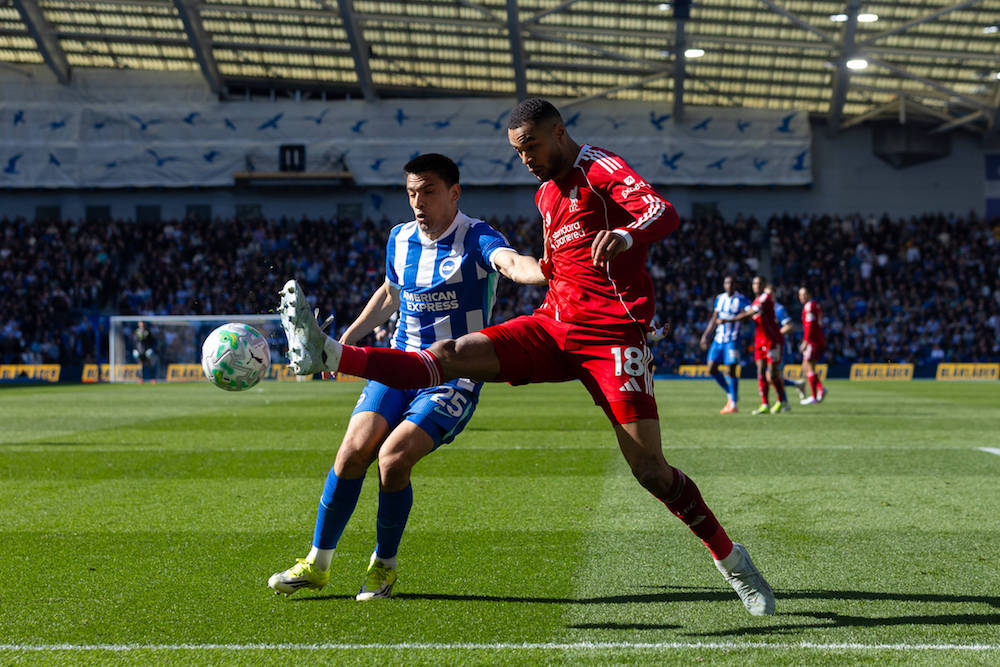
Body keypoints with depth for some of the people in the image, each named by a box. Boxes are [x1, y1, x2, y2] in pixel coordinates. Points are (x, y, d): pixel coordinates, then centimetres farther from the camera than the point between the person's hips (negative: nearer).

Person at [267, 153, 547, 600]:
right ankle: (317, 564, 3)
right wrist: (349, 337, 22)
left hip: (454, 377, -5)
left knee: (393, 457, -23)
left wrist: (547, 271, -55)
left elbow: (512, 263, -33)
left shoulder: (476, 239, -10)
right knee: (354, 450, -14)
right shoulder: (400, 239, 8)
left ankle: (384, 565, 2)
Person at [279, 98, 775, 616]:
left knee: (649, 469, -11)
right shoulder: (546, 194, 20)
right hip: (554, 326, 7)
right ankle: (325, 354, -23)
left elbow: (664, 213, -24)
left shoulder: (602, 169, -5)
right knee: (452, 354, -11)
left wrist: (625, 235, -44)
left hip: (610, 332, -7)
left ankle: (733, 562, 3)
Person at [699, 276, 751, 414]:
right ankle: (731, 394, 19)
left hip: (732, 340, -6)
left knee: (732, 370, -8)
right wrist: (705, 335, 18)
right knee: (712, 369, 3)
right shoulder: (720, 299, 12)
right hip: (718, 339, 6)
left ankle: (733, 405, -2)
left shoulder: (741, 300, -6)